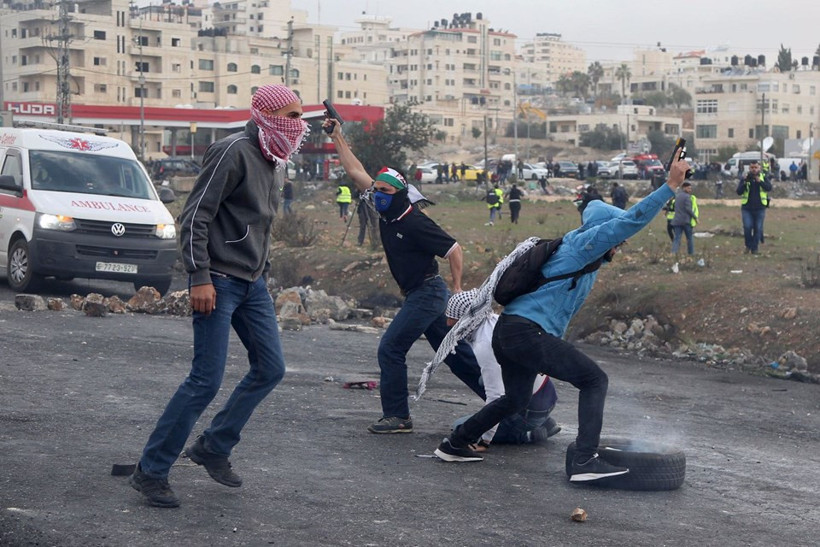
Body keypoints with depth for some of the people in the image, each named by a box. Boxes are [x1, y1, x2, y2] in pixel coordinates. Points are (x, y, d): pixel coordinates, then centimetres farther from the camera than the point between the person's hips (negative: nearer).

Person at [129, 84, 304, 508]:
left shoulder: (271, 161, 14)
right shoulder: (233, 152, -15)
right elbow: (195, 216, -18)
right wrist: (200, 278, -22)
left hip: (252, 284, 10)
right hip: (219, 282, -9)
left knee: (270, 369, 10)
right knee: (206, 380, -10)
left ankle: (213, 448, 22)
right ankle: (150, 471, 0)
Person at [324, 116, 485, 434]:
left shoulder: (415, 222, -19)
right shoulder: (387, 212, 4)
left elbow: (453, 249, -18)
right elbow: (356, 172, 9)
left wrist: (457, 290, -18)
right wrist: (337, 137, 9)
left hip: (427, 293, -9)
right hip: (419, 295, 9)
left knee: (390, 349, -10)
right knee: (452, 352, 12)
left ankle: (397, 416, -4)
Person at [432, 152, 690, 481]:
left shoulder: (577, 250, 17)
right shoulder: (581, 244, -8)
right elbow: (629, 222, -16)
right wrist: (671, 185, -18)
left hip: (507, 332, 10)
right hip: (529, 333, -10)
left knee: (516, 398, 28)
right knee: (594, 381, -9)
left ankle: (454, 445, 36)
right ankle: (585, 461, -17)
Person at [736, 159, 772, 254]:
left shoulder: (764, 178, 5)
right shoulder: (744, 178, 5)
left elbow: (769, 188, -12)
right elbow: (739, 192, -3)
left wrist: (759, 181, -25)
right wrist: (745, 182, -17)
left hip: (760, 208, 0)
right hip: (747, 208, 0)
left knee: (758, 229, 1)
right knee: (747, 227, -10)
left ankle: (754, 248, 13)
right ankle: (748, 246, 10)